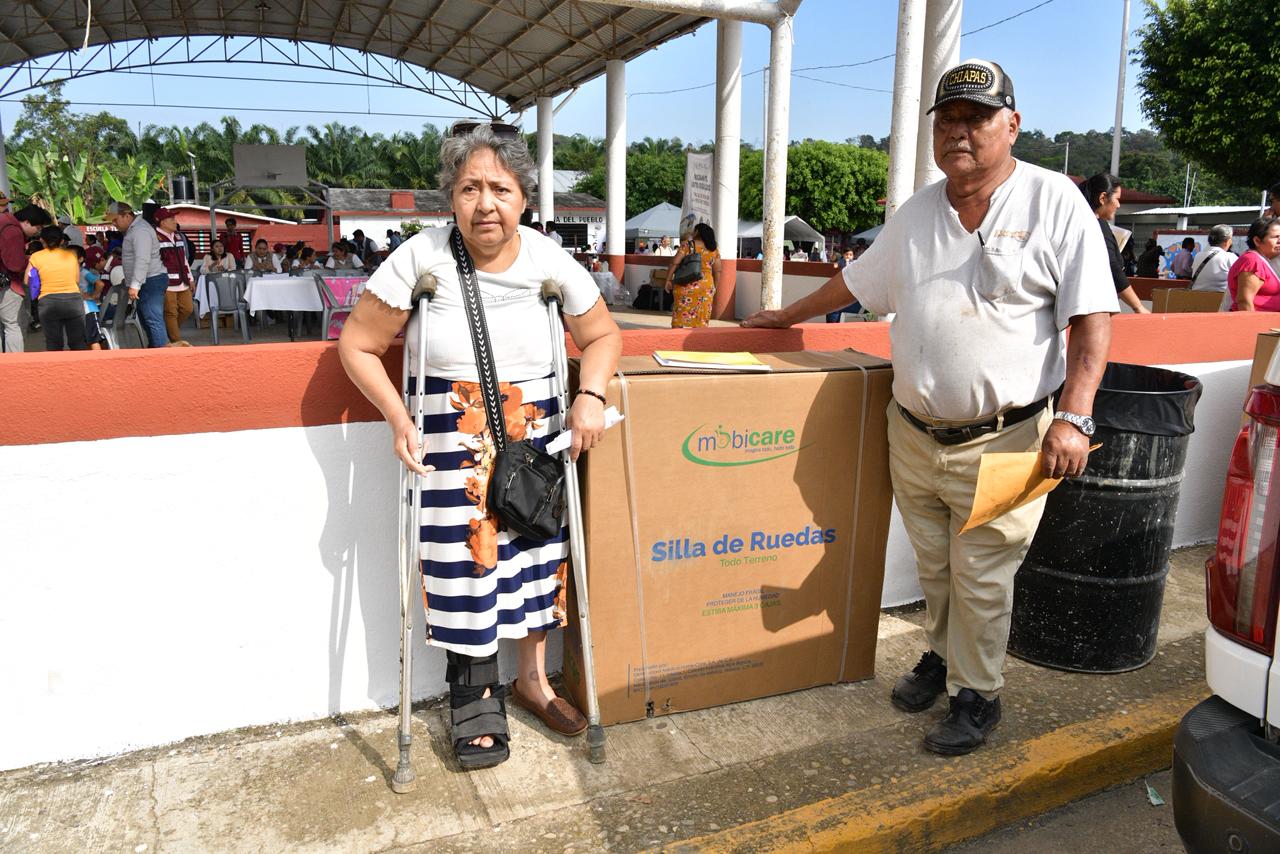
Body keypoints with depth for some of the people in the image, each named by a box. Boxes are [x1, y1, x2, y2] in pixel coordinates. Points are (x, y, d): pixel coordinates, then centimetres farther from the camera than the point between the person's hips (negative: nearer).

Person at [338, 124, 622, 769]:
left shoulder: (550, 262, -5)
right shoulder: (422, 257, -12)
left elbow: (603, 335, 8)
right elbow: (357, 344, -5)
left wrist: (591, 396, -9)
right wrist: (399, 419, -14)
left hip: (536, 439, 3)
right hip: (451, 445, -2)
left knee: (537, 555, 11)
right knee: (463, 565, 1)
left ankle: (532, 678, 36)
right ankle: (477, 694, 26)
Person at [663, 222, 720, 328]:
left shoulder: (687, 245, -3)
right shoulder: (714, 250, 7)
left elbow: (674, 263, -9)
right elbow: (717, 271, 9)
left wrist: (668, 280, -1)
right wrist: (714, 287, 20)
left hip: (687, 286, -3)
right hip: (706, 287, 3)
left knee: (680, 317, 3)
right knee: (702, 320, 7)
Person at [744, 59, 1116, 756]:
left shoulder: (1055, 201, -5)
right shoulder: (915, 214, 10)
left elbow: (1092, 317, -9)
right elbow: (855, 280, 24)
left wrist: (1072, 417, -18)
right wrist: (786, 317, 30)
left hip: (1002, 442, -4)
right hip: (913, 435, 5)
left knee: (981, 579, 6)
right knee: (932, 567, 17)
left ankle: (976, 696, 26)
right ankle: (940, 656, 40)